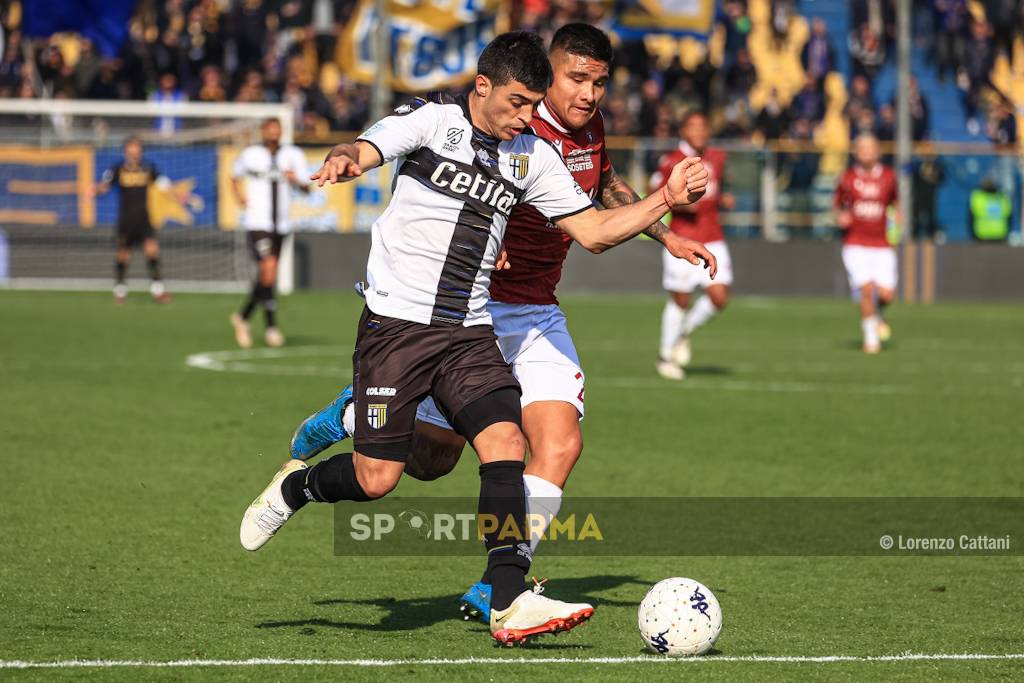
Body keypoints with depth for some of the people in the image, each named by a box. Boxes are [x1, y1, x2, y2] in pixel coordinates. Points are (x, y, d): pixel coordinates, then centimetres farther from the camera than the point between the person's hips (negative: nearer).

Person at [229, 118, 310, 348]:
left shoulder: (293, 155, 5)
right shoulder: (250, 154, 2)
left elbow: (306, 188, 4)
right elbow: (235, 176, 20)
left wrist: (296, 181, -18)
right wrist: (239, 196, 3)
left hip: (281, 224, 4)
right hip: (257, 223, -4)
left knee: (266, 277, 11)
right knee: (269, 270, -18)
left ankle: (243, 317, 32)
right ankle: (271, 326, -12)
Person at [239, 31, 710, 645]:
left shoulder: (533, 156, 10)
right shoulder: (432, 120, -5)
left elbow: (594, 229, 12)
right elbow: (364, 151, -22)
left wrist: (666, 200, -2)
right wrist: (342, 161, -47)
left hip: (470, 332, 5)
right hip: (396, 322, -5)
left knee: (506, 442, -16)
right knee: (377, 477, -7)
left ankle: (511, 603, -18)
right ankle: (294, 488, 26)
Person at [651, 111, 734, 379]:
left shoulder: (717, 158, 10)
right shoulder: (672, 162, -7)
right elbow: (653, 196, -3)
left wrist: (723, 199, 3)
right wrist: (678, 204, -19)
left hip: (713, 241, 4)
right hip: (682, 241, -4)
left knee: (719, 298, -7)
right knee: (680, 300, 2)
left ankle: (684, 332, 20)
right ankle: (666, 355, 20)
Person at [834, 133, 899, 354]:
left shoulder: (888, 177, 4)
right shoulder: (847, 179, 0)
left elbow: (894, 201, 19)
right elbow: (838, 206, 11)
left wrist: (898, 215, 0)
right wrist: (840, 218, -10)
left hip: (882, 245, 2)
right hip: (855, 245, -2)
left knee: (886, 294, -8)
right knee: (866, 289, -16)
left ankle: (878, 315, 30)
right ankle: (870, 337, 2)